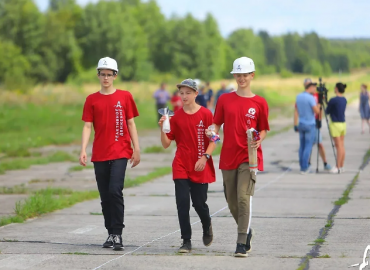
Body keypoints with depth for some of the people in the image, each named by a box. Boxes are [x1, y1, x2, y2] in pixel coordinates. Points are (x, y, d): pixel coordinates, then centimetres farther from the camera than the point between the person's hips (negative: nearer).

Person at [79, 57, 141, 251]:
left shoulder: (125, 96, 5)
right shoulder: (92, 100, 7)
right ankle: (111, 234, 17)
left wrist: (136, 150, 3)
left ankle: (117, 234, -12)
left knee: (115, 191, -16)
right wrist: (83, 150, -8)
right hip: (99, 154, 3)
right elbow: (87, 126, 4)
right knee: (105, 196, 6)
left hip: (120, 152, -2)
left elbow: (131, 124, 7)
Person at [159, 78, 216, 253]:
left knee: (199, 203, 3)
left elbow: (213, 140, -2)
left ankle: (207, 227, 35)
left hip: (201, 167, -2)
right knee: (182, 203, -6)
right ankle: (186, 241, 0)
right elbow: (166, 144, 4)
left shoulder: (206, 114, -3)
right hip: (181, 166, 2)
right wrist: (163, 128, -12)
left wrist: (205, 157, -15)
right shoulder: (176, 117, 4)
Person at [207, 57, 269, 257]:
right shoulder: (224, 99, 7)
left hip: (249, 156, -3)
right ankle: (246, 231, 34)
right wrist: (213, 133, -11)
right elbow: (217, 124, 10)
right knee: (232, 201, 9)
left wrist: (258, 141, -12)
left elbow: (263, 130, 8)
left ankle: (242, 244, -15)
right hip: (228, 156, 3)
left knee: (244, 197, -16)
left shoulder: (260, 103, 1)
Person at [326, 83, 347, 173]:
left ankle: (338, 167, -4)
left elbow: (327, 112, -6)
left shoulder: (333, 100, -16)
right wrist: (328, 103, 13)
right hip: (343, 124, 7)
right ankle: (341, 166, 13)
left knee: (338, 146, -6)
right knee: (342, 146, 9)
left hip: (335, 124, -7)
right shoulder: (344, 100, 7)